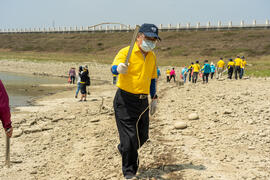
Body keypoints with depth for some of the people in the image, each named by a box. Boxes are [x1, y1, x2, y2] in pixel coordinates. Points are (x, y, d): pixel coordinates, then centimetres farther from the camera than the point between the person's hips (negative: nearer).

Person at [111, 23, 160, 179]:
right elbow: (114, 68, -26)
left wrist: (154, 98, 18)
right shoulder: (126, 52, -11)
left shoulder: (152, 56, 11)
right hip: (125, 100, -6)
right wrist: (119, 68, -49)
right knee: (129, 137, -6)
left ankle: (124, 149, 44)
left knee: (142, 136, 13)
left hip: (143, 101, 7)